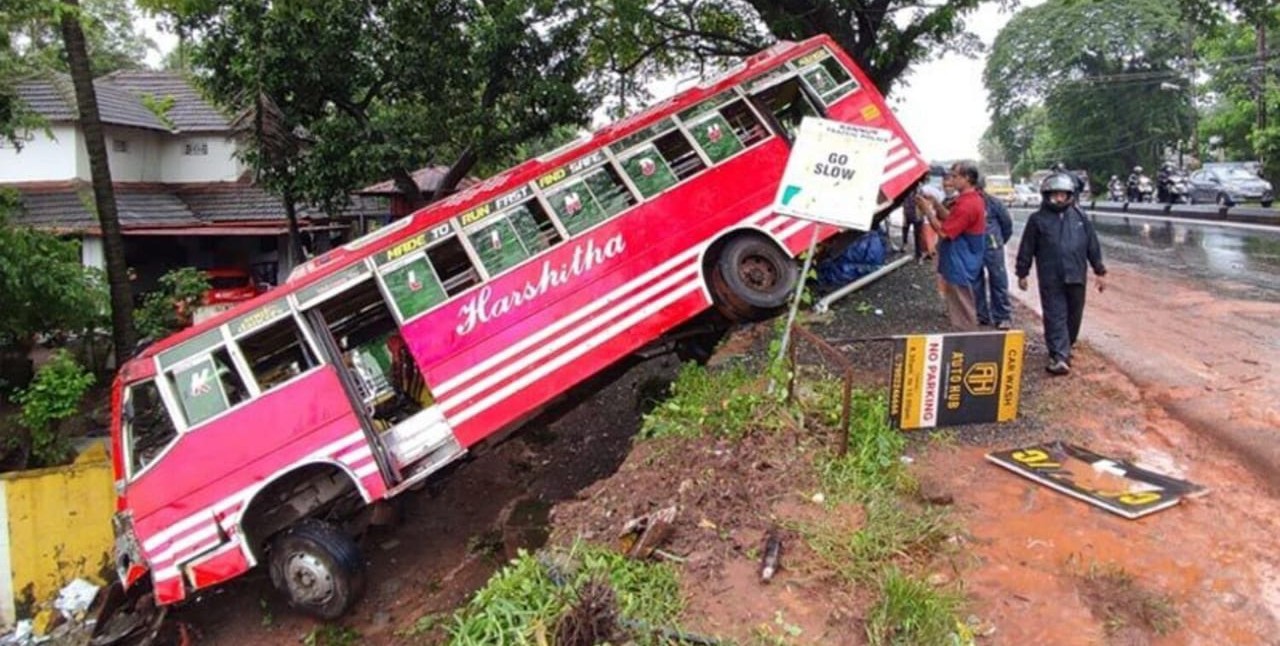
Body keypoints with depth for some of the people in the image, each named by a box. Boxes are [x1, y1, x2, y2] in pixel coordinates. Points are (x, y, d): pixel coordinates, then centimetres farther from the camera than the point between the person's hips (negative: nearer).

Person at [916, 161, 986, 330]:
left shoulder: (967, 204, -23)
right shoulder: (973, 199, 11)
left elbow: (943, 231, -22)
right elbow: (951, 220, 17)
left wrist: (927, 210, -14)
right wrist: (937, 204, 5)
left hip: (960, 265, -11)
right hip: (961, 263, 11)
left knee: (962, 311, -1)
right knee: (962, 309, 19)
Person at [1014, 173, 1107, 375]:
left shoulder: (1080, 217, 6)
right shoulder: (1037, 219, -2)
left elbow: (1093, 246, 9)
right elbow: (1027, 249, 3)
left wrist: (1099, 272, 8)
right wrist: (1022, 273, 4)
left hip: (1076, 277, 3)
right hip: (1050, 279, -3)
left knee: (1074, 316, 12)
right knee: (1055, 317, -4)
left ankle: (1066, 348, 31)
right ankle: (1059, 356, -7)